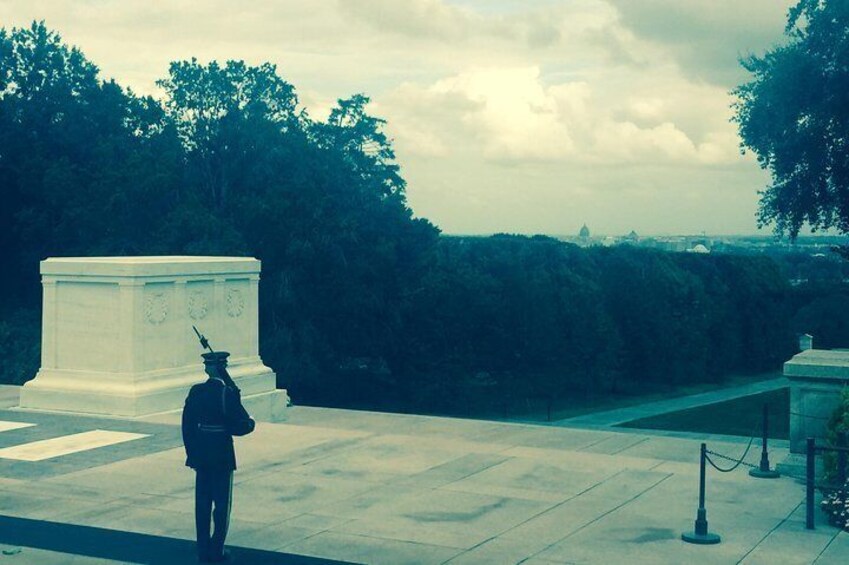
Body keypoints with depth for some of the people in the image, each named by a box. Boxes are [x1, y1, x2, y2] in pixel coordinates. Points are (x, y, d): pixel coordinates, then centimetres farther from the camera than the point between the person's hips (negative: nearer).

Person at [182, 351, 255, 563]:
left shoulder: (196, 391, 1)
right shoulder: (228, 393, -14)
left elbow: (187, 425, 5)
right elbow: (241, 425, -14)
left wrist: (192, 453, 13)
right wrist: (251, 423, 10)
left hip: (200, 455, 4)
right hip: (222, 455, -4)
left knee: (202, 503, 11)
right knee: (222, 503, 5)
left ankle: (203, 551, 16)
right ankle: (216, 551, 6)